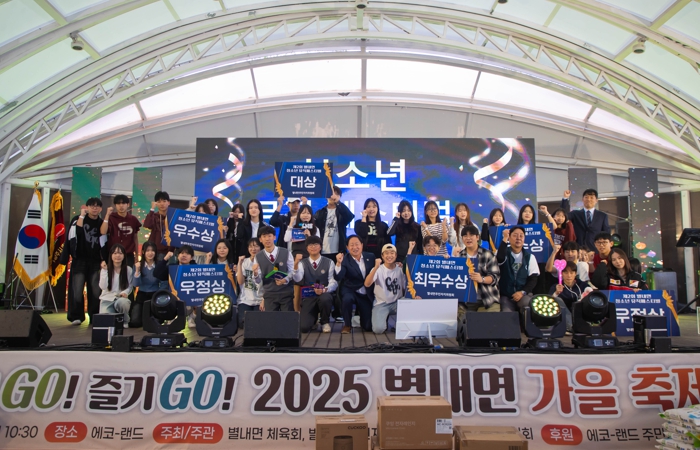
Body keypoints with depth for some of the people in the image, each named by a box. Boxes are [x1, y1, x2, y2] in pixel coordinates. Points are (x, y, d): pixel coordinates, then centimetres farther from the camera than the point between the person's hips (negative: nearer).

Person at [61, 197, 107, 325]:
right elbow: (76, 232, -19)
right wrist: (82, 215, -14)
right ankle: (76, 316, 2)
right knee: (77, 290, -8)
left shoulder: (102, 223, 8)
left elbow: (104, 245, 6)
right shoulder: (78, 219, 2)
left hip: (95, 262, 2)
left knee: (96, 291, -1)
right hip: (79, 260, -2)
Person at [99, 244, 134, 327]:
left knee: (123, 302, -39)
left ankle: (124, 321, -7)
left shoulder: (128, 270, 1)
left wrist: (125, 292, -17)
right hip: (107, 299, 0)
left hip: (121, 298, 0)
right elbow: (103, 286, -12)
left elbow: (130, 286, 5)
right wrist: (105, 271, -17)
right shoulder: (105, 269, 1)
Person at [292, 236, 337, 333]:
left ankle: (325, 322, -5)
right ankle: (314, 318, 22)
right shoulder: (302, 263, 2)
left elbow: (333, 282, -7)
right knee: (304, 327, -19)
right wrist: (296, 264, -33)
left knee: (325, 298, -38)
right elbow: (297, 279, -16)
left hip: (324, 295, -1)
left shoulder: (329, 262, 0)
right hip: (308, 298, 1)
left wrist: (324, 290, -27)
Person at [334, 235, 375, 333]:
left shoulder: (370, 257, 0)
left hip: (367, 295, 2)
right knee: (347, 299, -39)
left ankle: (360, 315, 34)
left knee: (369, 327, -3)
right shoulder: (345, 260, -10)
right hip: (350, 291, -2)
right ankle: (347, 325, -12)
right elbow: (337, 278, -24)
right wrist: (338, 263, -37)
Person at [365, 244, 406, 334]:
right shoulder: (378, 269, -6)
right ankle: (384, 318, 13)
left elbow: (406, 287, 3)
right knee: (378, 329, -24)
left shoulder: (401, 269, 1)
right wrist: (376, 267, -34)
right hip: (381, 304, -1)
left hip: (397, 302, 2)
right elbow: (367, 284, -23)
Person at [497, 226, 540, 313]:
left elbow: (533, 279, 2)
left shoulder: (530, 257, 8)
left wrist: (523, 292, -14)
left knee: (527, 303, -31)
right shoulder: (504, 253, 2)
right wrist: (505, 239, -24)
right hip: (505, 296, -1)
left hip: (523, 294, 1)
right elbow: (500, 258, -25)